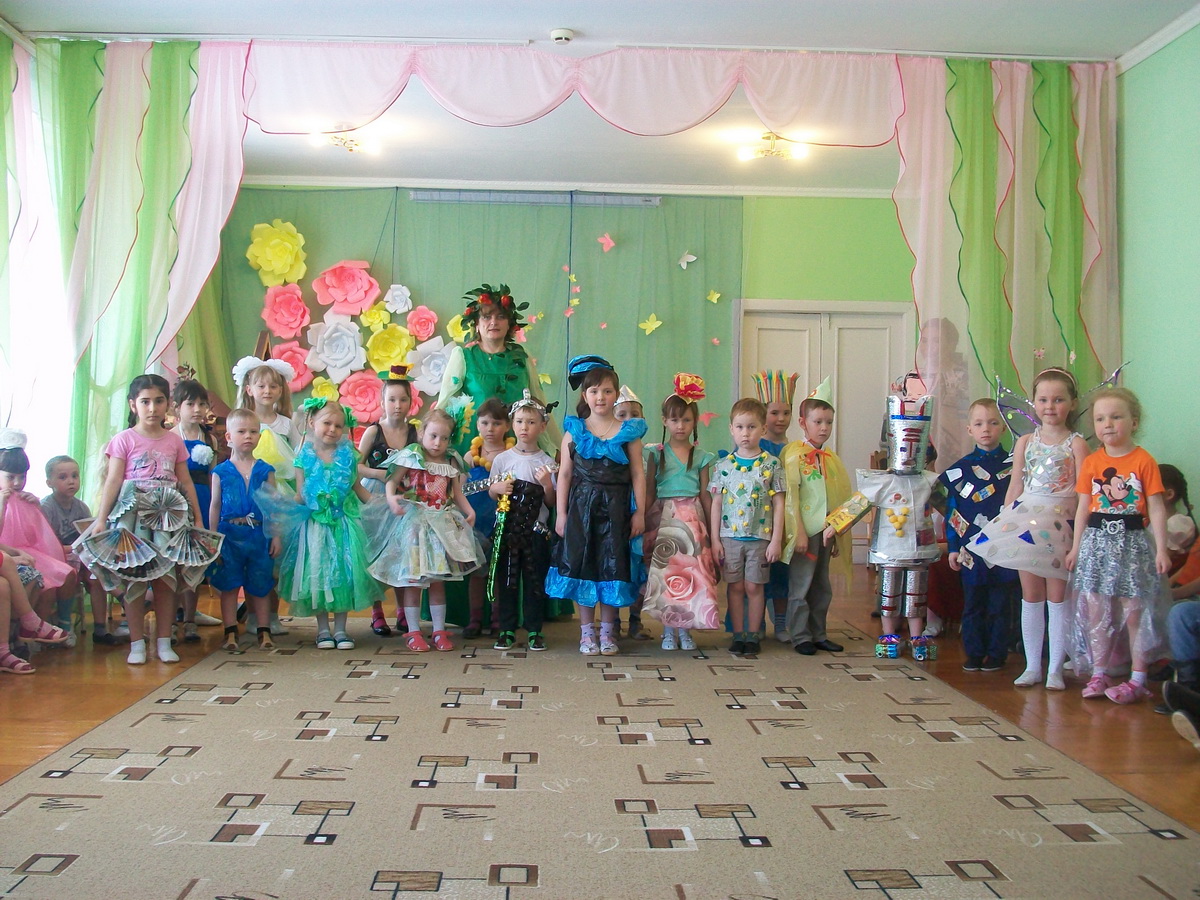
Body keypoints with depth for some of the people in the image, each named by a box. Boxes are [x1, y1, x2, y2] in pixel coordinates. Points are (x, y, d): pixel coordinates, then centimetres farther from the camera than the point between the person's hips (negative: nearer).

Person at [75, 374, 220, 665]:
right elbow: (113, 481, -2)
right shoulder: (125, 439, 0)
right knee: (134, 579, -2)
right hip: (133, 515, -3)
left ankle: (164, 642, 11)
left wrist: (198, 517, 11)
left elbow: (185, 481, 13)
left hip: (169, 515, 3)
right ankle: (137, 644, 6)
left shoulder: (174, 440, 10)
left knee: (166, 579, 3)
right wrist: (101, 519, -8)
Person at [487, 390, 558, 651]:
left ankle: (534, 630, 13)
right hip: (506, 529, 1)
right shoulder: (502, 459, 4)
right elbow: (491, 493, 12)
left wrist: (548, 485, -16)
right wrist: (497, 488, -10)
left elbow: (552, 503, 2)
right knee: (506, 580, 5)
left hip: (536, 531, -1)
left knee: (535, 580, 4)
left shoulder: (547, 462, 1)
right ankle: (507, 629, 14)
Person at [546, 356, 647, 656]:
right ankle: (587, 632, 14)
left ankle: (607, 631, 16)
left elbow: (638, 474, 2)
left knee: (612, 566, 4)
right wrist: (561, 513, 0)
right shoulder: (574, 430, 4)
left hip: (615, 508, 0)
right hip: (581, 505, 0)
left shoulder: (629, 431, 3)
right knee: (582, 565, 3)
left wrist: (640, 512, -3)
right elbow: (565, 474, 4)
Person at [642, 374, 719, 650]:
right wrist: (643, 521, -2)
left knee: (691, 572, -4)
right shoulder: (657, 453, 4)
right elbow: (649, 491, 4)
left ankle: (685, 628, 7)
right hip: (664, 518, -1)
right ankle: (668, 630, 6)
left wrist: (712, 527, 4)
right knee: (665, 571, -5)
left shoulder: (701, 456, 7)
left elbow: (705, 494, 8)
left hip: (692, 518, 1)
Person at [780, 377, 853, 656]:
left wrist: (838, 536, 14)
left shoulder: (831, 458, 11)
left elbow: (841, 497, 16)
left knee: (822, 587, 13)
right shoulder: (795, 454, -8)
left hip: (827, 531, 7)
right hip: (805, 529, -7)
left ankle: (818, 634, 23)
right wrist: (798, 533, -17)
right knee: (801, 586, -1)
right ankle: (800, 637, 8)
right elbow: (791, 496, -13)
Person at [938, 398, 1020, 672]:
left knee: (1001, 605, 5)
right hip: (971, 551, 2)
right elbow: (952, 511, 7)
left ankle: (997, 655, 16)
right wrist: (952, 548, 4)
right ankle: (974, 654, 19)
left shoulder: (1014, 465, 0)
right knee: (973, 605, 9)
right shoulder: (959, 469, 5)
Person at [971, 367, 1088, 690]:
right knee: (1031, 596, 7)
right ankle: (1032, 666, 16)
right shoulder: (1025, 442, 9)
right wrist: (1005, 522, 7)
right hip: (1026, 522, 3)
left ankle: (1055, 668, 11)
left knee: (1057, 597, 1)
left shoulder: (1076, 443, -1)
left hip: (1061, 524, -3)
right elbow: (1015, 487, 11)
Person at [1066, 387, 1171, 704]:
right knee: (1096, 613, 6)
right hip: (1097, 542, 3)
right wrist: (1076, 547, 8)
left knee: (1134, 614, 1)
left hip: (1132, 542, -3)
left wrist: (1161, 549, -9)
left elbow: (1156, 508, -5)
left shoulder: (1144, 461, -5)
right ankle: (1098, 674, 17)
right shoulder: (1091, 463, 5)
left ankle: (1137, 679, 10)